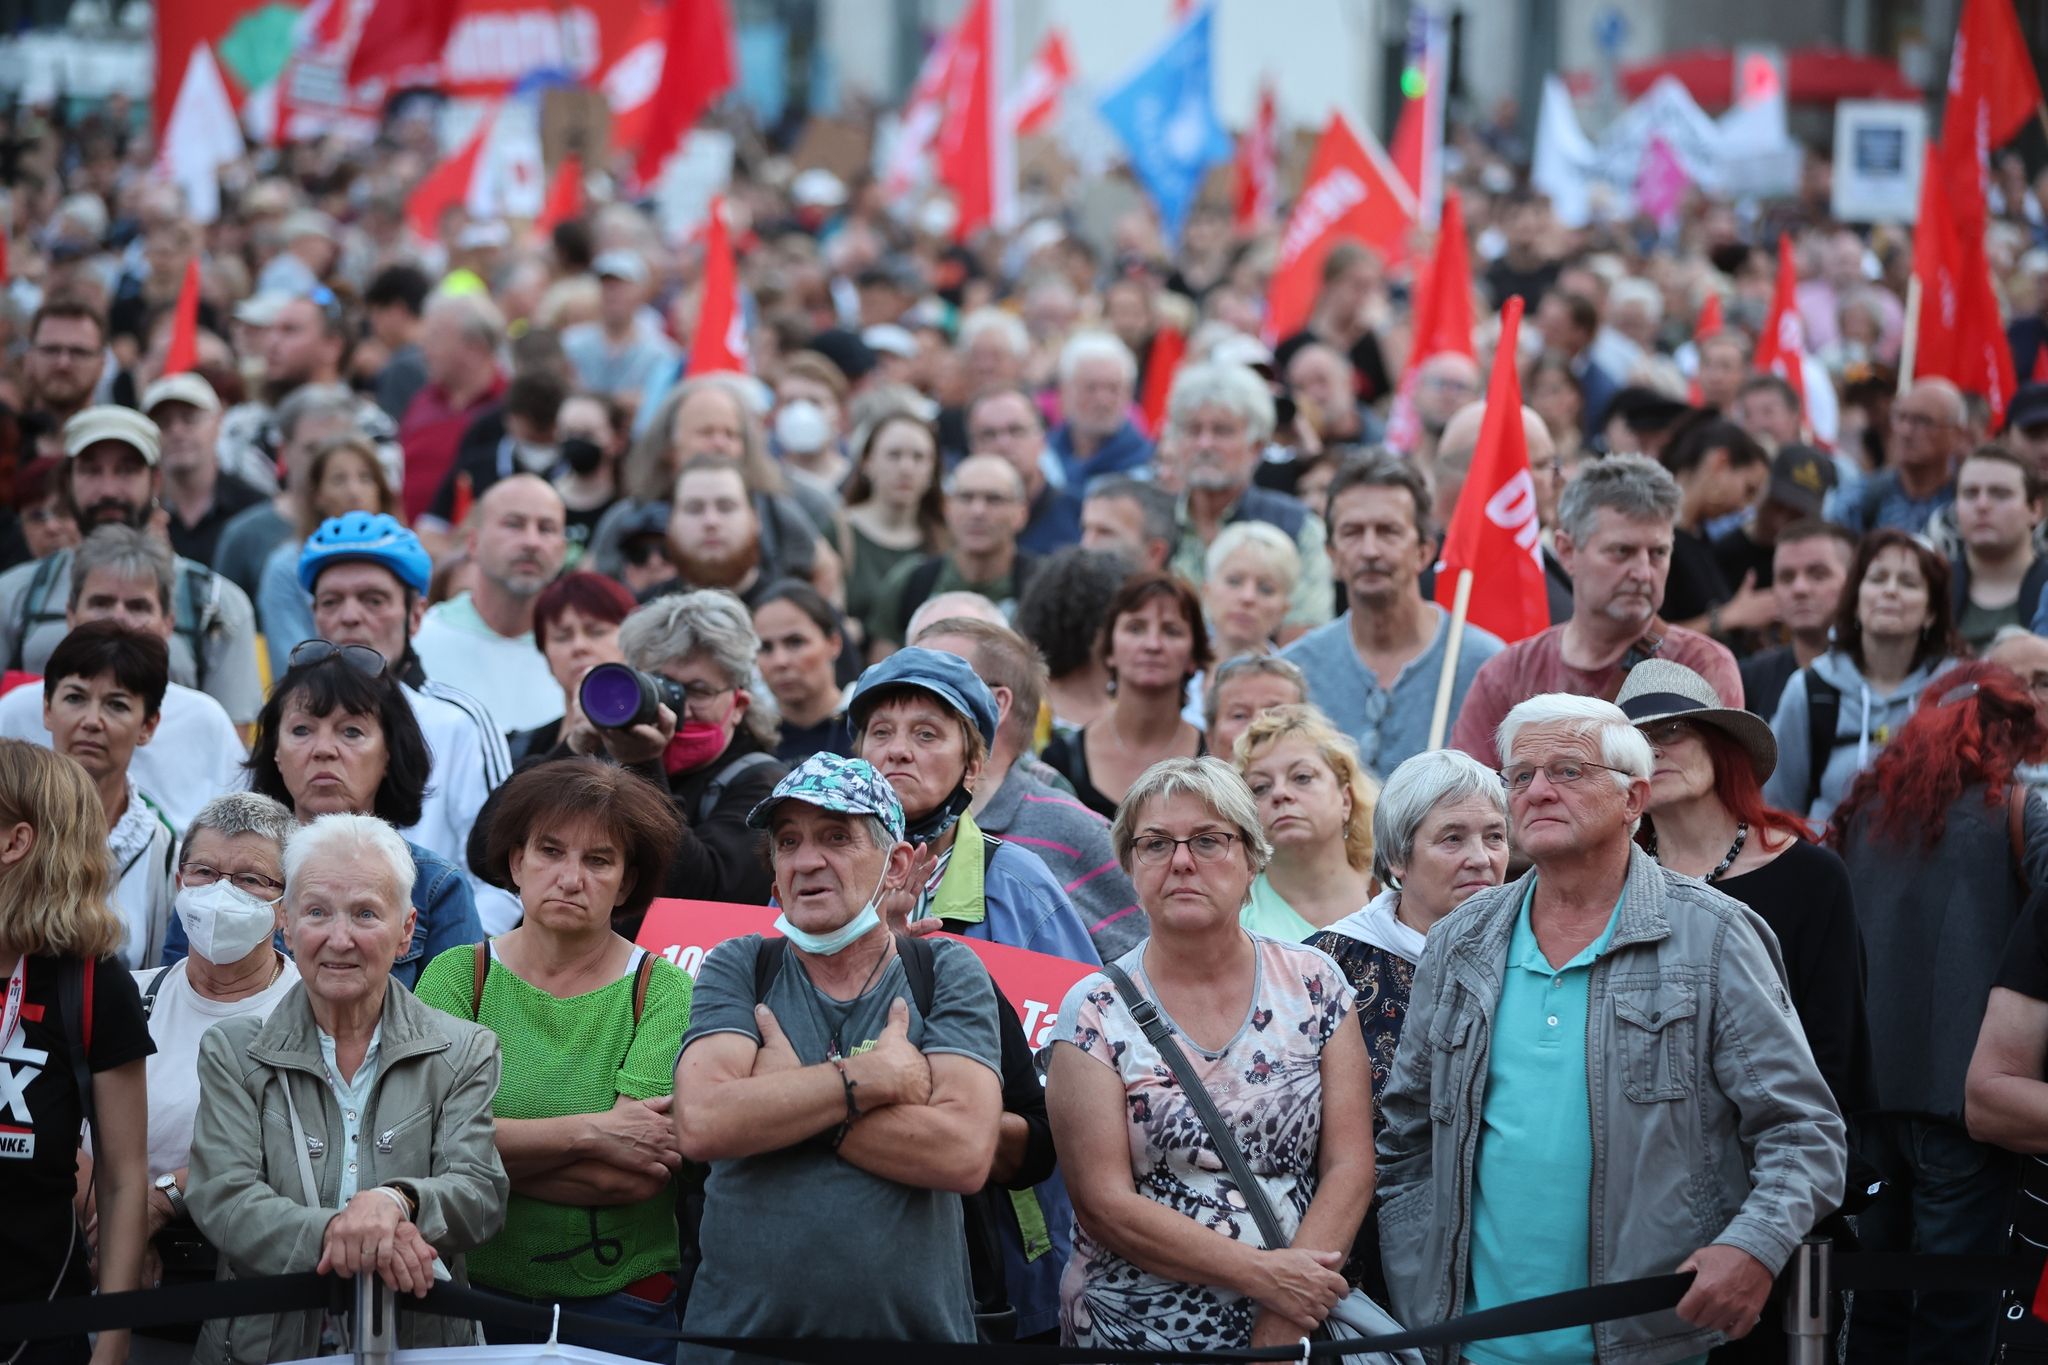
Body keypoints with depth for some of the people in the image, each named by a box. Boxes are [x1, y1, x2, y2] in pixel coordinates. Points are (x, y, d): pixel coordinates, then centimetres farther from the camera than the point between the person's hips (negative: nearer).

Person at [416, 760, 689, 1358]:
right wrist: (589, 1133, -17)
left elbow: (635, 1177, -15)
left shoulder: (662, 991, -2)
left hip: (622, 1304, -1)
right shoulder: (456, 976, 3)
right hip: (471, 1297, 1)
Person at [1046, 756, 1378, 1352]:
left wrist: (1282, 1322, -16)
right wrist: (1262, 1274, -18)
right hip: (1137, 1333, -1)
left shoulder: (1314, 984, 1)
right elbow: (1103, 1203, -11)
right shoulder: (1096, 1012, -5)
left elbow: (1349, 1167, -4)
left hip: (1297, 1328, 2)